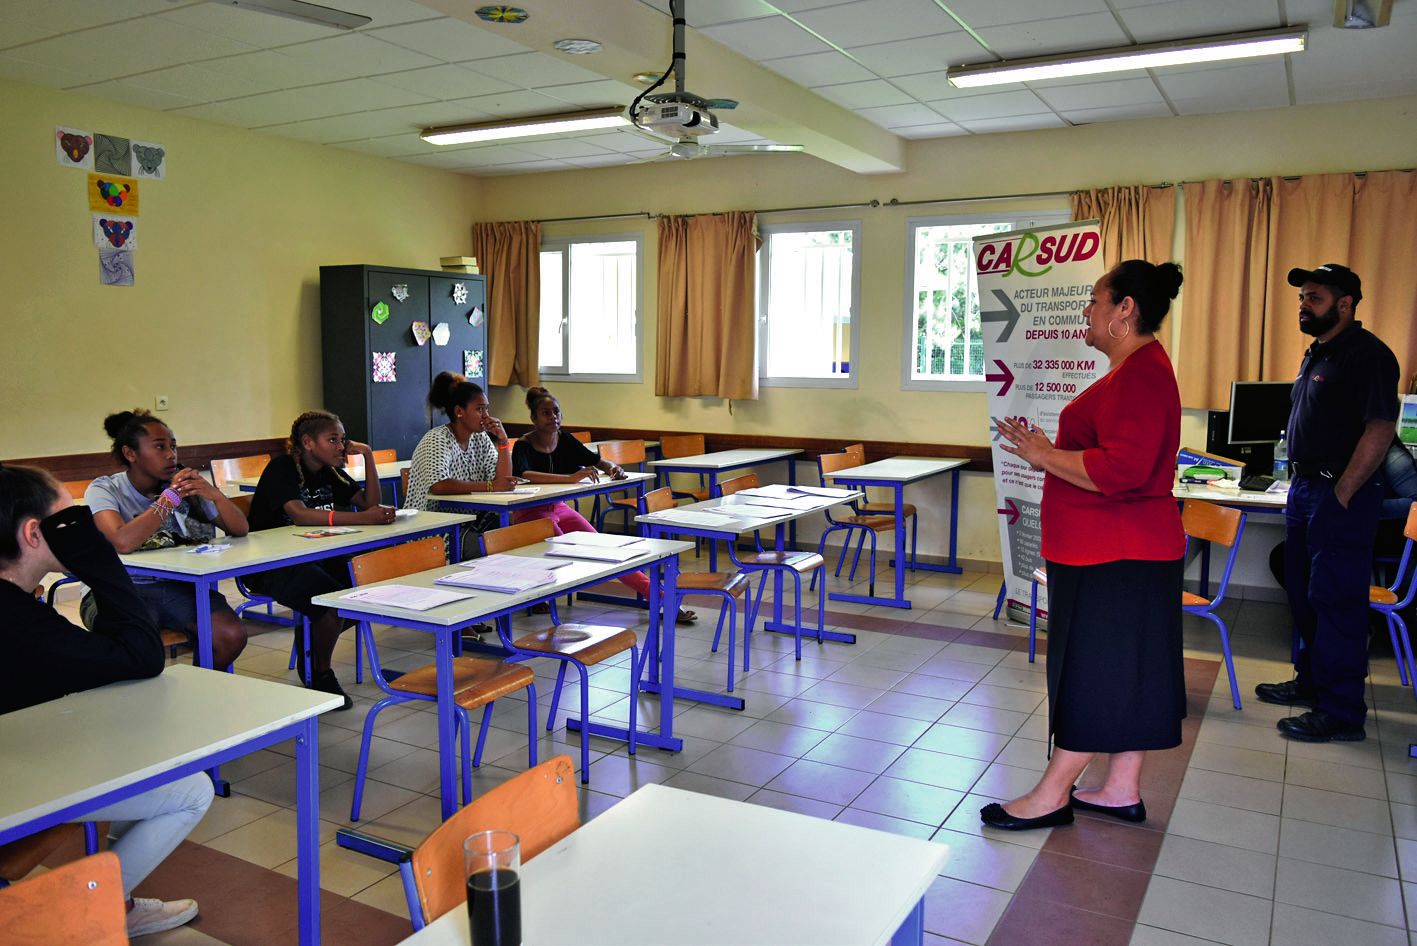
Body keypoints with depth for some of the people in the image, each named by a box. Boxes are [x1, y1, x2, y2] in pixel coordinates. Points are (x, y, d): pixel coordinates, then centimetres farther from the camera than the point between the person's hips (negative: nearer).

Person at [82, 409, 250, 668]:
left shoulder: (182, 484, 6)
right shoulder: (104, 490, -6)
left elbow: (240, 530, 2)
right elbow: (123, 542, -27)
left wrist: (215, 495, -17)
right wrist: (171, 496, -20)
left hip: (177, 587, 4)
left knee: (232, 636, -21)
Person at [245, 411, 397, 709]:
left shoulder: (330, 472, 9)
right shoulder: (282, 469, -14)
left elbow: (370, 502, 2)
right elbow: (300, 514, -32)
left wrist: (368, 456, -8)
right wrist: (362, 518, -40)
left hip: (311, 557, 8)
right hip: (268, 565, -8)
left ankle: (310, 655, 10)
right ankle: (321, 674, -2)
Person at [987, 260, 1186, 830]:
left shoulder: (1141, 375, -20)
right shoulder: (1137, 367, 16)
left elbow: (1120, 470, -29)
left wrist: (1044, 456, -18)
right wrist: (1049, 454, 16)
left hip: (1115, 557, -11)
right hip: (1114, 551, 11)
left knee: (1093, 670, -2)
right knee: (1126, 671, 14)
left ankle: (1052, 795, 9)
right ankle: (1121, 790, 25)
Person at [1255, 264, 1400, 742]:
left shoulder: (1367, 354, -14)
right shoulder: (1316, 353, 16)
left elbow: (1380, 430, -20)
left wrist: (1341, 494, -21)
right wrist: (1300, 481, 15)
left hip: (1340, 495, -10)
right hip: (1304, 487, 10)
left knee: (1336, 600, -6)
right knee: (1304, 594, 18)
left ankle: (1342, 712, 2)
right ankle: (1311, 680, 32)